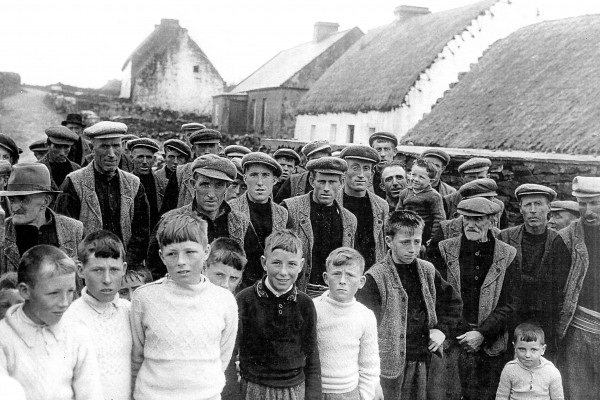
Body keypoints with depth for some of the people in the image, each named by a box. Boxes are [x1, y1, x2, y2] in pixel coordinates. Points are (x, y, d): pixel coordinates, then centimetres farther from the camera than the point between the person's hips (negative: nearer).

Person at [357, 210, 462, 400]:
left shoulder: (427, 271, 6)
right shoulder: (376, 277, -12)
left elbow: (452, 301, 20)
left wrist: (442, 329, 5)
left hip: (421, 361, 5)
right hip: (390, 363, -5)